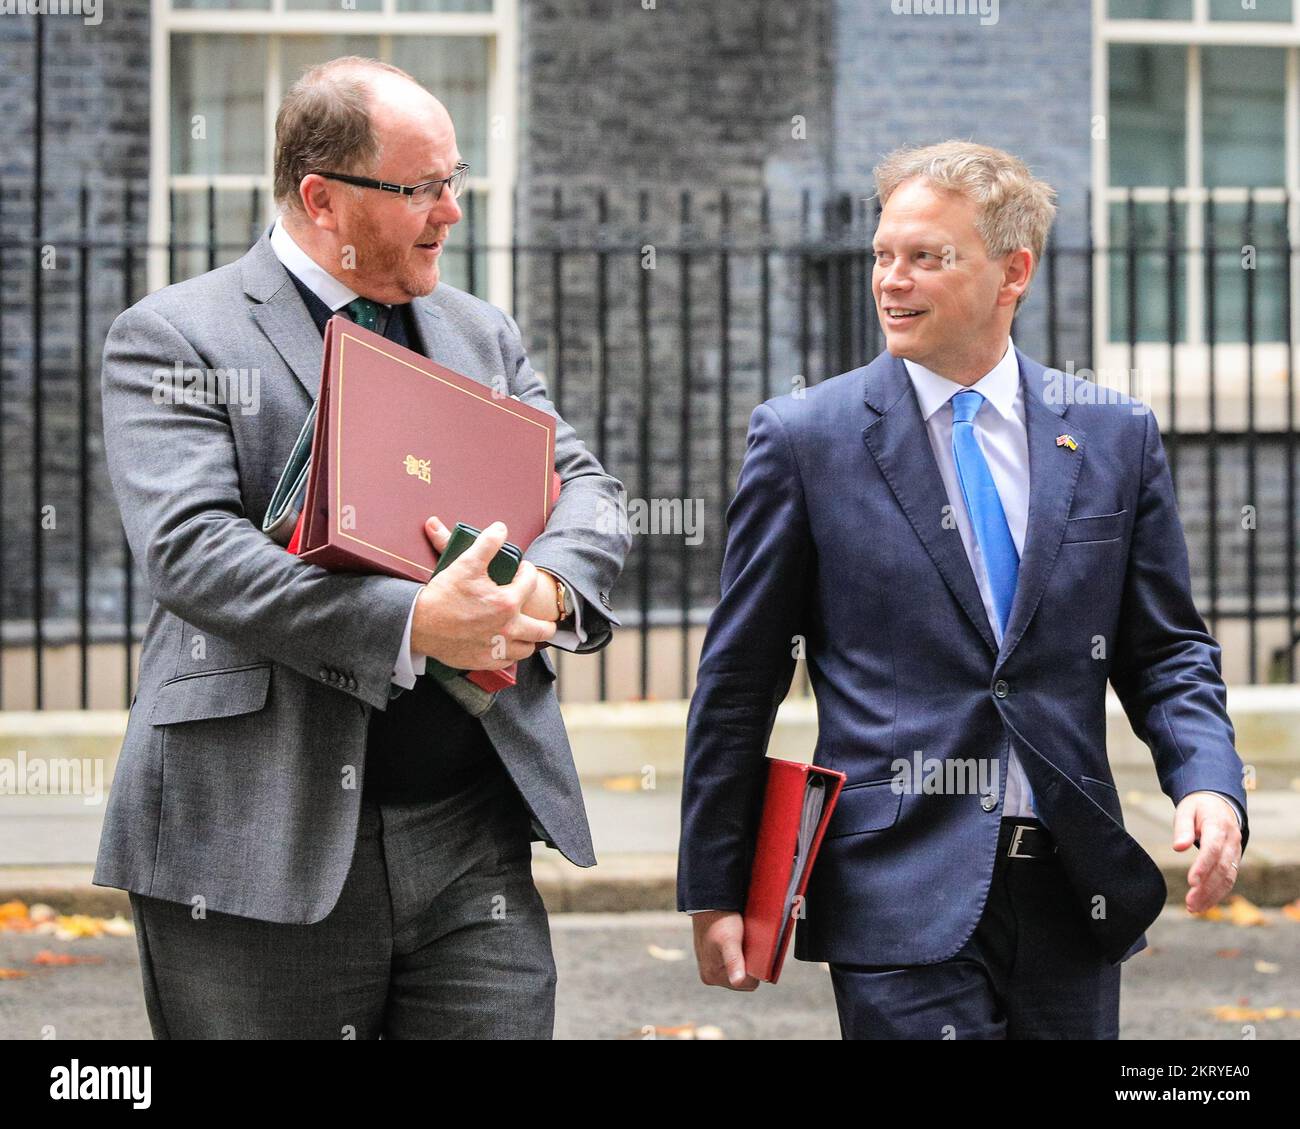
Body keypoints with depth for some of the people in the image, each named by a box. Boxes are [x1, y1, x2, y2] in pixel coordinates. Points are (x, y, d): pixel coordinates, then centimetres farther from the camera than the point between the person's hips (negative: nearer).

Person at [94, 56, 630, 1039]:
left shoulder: (483, 335, 18)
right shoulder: (172, 338, -2)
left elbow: (585, 490, 14)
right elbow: (190, 549, -16)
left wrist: (550, 586, -11)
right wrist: (410, 623, -26)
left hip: (471, 843, 5)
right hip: (259, 853, -4)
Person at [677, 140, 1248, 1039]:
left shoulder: (1117, 437, 7)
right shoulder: (805, 438, 1)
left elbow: (1167, 652, 12)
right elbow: (739, 680, 3)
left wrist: (1210, 785, -8)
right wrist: (714, 890, 1)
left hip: (1071, 896, 3)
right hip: (899, 895, -3)